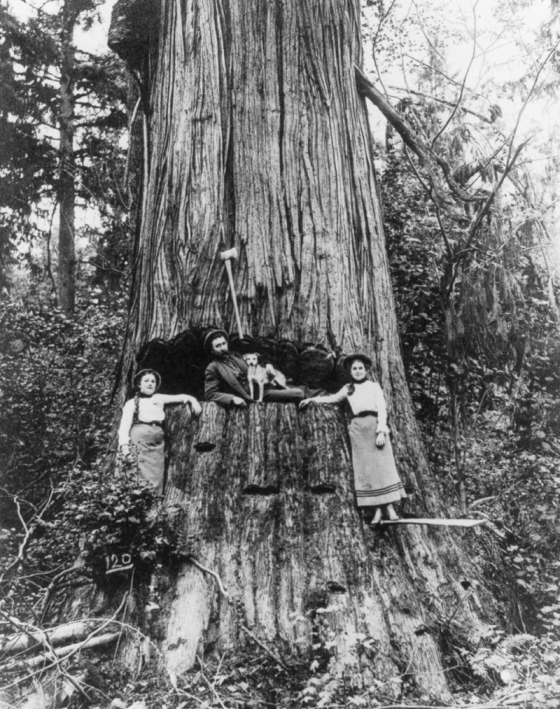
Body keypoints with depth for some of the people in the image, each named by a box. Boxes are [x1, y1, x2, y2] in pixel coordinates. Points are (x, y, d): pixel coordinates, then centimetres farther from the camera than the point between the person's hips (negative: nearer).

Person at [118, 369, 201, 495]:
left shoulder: (159, 399, 22)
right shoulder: (132, 403, 12)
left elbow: (180, 397, 25)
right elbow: (125, 425, 3)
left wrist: (192, 400, 5)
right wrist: (124, 444, -10)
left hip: (158, 442, 4)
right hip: (140, 439, -4)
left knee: (158, 478, -2)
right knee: (145, 479, -14)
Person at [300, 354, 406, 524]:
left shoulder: (374, 386, 9)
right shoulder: (348, 389, 17)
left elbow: (382, 409, 1)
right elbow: (333, 398, 30)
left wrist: (381, 432, -11)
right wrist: (312, 400, 26)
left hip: (374, 425, -2)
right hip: (357, 428, 3)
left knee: (383, 465, -9)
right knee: (365, 470, -3)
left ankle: (390, 507, -9)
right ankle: (377, 510, -1)